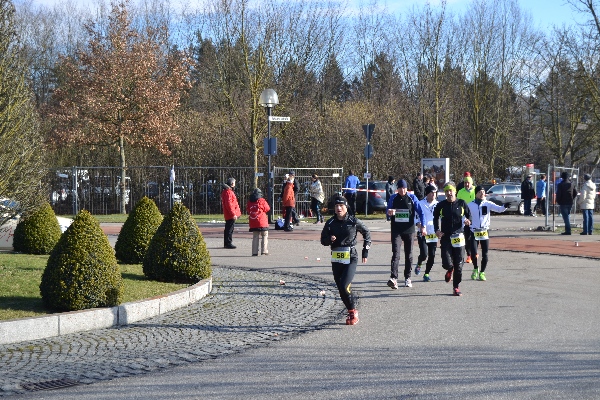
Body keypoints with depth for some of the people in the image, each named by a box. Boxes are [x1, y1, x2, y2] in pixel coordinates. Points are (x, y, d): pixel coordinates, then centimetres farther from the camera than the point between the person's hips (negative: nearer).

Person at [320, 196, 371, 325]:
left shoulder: (353, 221, -3)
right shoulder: (330, 223, 5)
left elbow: (366, 233, 11)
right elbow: (323, 239, 12)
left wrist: (365, 250, 8)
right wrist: (330, 239, -11)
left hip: (351, 259, -4)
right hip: (336, 260, 4)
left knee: (344, 286, -18)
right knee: (341, 289, 6)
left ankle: (353, 311, -1)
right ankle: (351, 312, 22)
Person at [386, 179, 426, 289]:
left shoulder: (412, 198, 0)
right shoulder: (393, 198, 3)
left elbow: (420, 212, 3)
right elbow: (388, 216, 8)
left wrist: (423, 226, -6)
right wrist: (389, 213, -16)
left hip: (409, 230, 1)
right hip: (396, 230, -1)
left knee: (409, 254, 9)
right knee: (396, 254, -14)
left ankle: (407, 278, 20)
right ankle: (393, 278, -23)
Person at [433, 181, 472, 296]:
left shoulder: (461, 204, 4)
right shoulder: (441, 205, 4)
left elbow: (469, 215, 14)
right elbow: (436, 218, 19)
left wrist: (468, 221, -9)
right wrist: (437, 230, 5)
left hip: (459, 236, 0)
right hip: (445, 237, 0)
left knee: (458, 264, 1)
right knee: (447, 263, -12)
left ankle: (456, 287, 14)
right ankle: (450, 270, 26)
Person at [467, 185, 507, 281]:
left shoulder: (488, 204, 1)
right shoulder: (470, 205, 4)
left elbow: (498, 209, -12)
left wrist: (505, 207, -30)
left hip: (485, 232, 0)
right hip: (474, 232, 0)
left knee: (485, 254, 0)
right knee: (473, 253, -9)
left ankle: (482, 272, 15)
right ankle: (475, 269, 19)